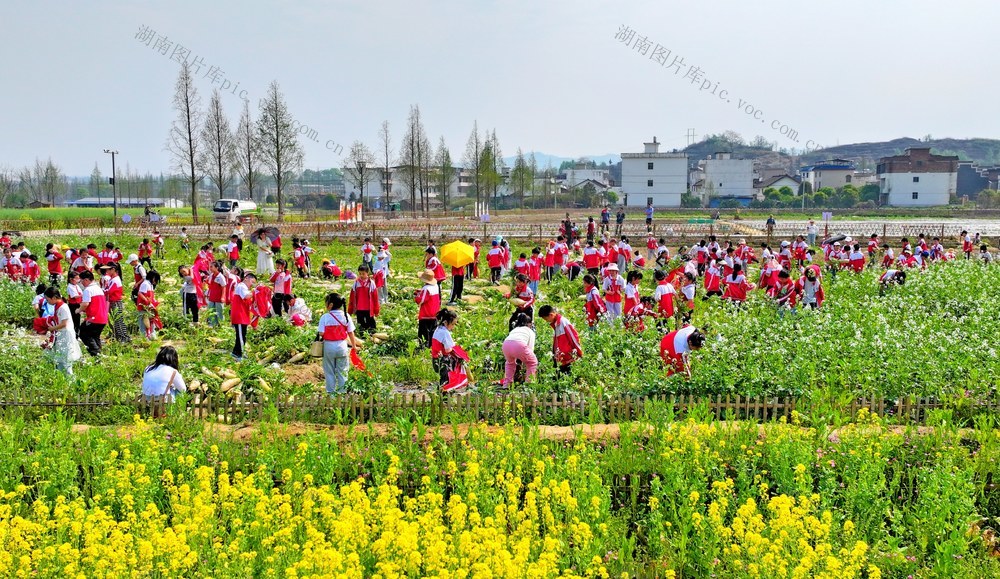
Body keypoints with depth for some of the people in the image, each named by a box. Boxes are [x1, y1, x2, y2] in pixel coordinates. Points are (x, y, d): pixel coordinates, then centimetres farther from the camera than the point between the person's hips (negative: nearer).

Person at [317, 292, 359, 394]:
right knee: (342, 371, 12)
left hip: (329, 347, -2)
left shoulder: (325, 317, -12)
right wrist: (354, 346, 9)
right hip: (342, 346, 2)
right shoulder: (346, 316, -5)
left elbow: (321, 333, -16)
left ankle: (330, 391, 15)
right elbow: (351, 333, -2)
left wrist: (319, 337, 7)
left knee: (329, 371, 12)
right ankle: (342, 391, 17)